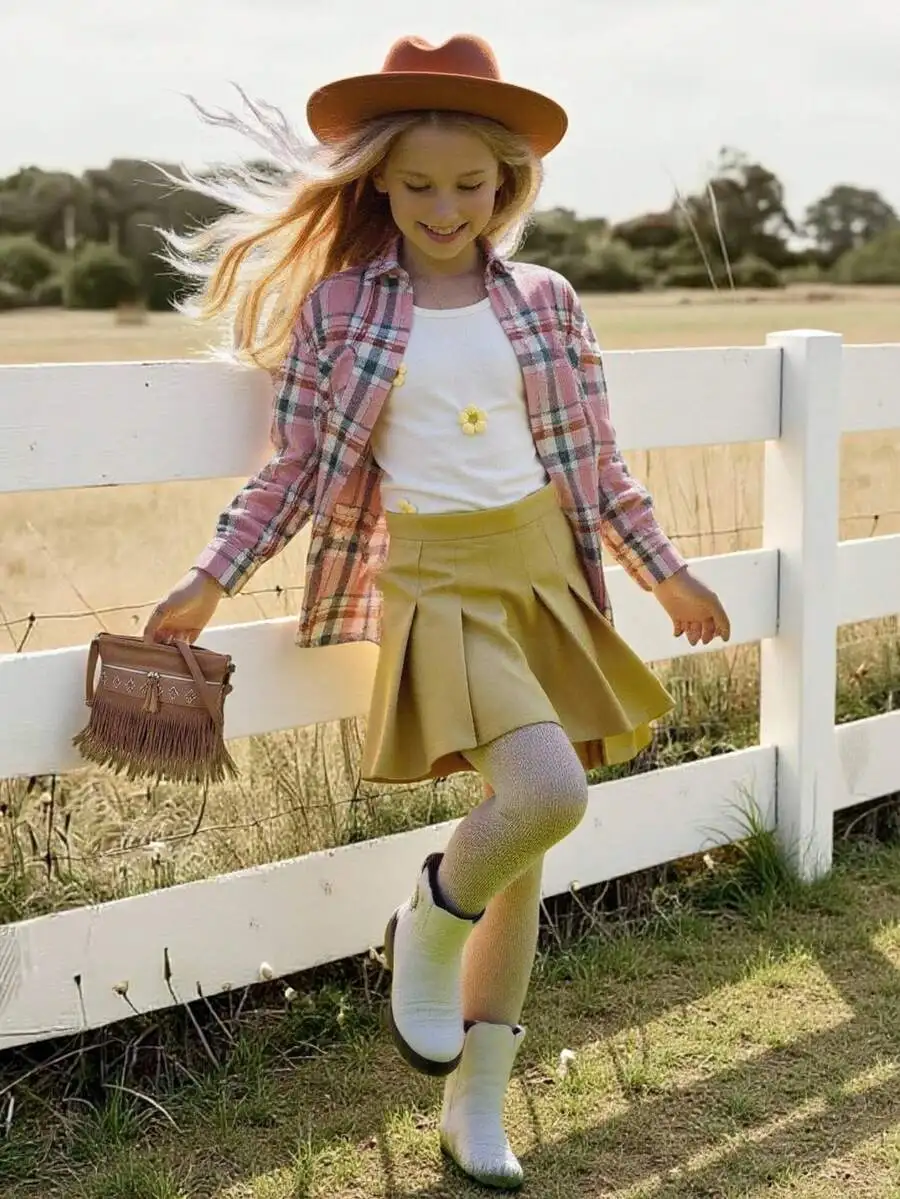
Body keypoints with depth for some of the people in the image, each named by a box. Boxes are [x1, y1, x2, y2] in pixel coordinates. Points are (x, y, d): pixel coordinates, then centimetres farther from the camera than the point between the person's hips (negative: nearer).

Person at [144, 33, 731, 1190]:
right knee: (548, 793, -26)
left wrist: (665, 572, 15)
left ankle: (477, 1105, 22)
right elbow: (296, 469, 2)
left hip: (548, 572, 4)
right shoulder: (337, 306, -2)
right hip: (437, 581, -4)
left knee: (525, 833, 7)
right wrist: (210, 580, -5)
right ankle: (428, 929, 8)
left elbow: (596, 460, 12)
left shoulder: (543, 301, 5)